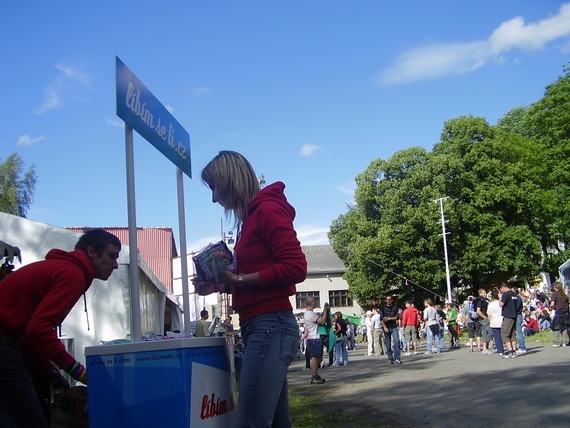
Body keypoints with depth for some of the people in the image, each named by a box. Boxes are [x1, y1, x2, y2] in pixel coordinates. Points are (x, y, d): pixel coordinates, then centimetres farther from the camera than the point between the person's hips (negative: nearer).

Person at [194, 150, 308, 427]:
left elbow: (296, 268, -17)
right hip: (262, 327, 10)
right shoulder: (253, 216, 19)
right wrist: (223, 282, 7)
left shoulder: (267, 209, -8)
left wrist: (238, 280, -13)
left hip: (270, 326, -10)